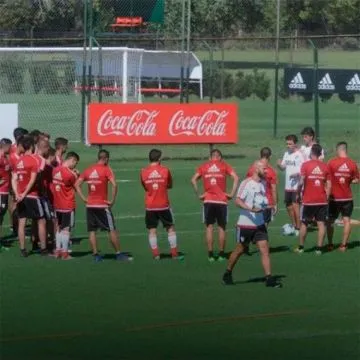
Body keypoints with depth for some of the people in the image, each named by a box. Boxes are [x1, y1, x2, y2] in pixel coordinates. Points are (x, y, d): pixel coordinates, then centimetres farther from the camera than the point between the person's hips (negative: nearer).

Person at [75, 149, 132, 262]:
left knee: (92, 231, 7)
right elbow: (114, 185, -21)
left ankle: (95, 254, 4)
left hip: (90, 205, 5)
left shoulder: (88, 170, 8)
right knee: (112, 230, 2)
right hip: (102, 205, -5)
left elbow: (77, 184, 7)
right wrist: (112, 201, -12)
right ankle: (118, 254, 5)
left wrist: (84, 199, 6)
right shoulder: (106, 169, -8)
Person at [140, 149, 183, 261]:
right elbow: (170, 185, 9)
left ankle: (156, 254, -2)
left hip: (150, 206, 1)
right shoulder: (165, 170, -5)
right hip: (163, 205, -1)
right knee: (171, 228, 10)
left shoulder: (144, 172, -2)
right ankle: (174, 254, 9)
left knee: (152, 230, 6)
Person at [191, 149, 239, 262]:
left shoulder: (204, 166, 9)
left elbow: (193, 180, -3)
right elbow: (236, 178, -7)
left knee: (209, 227, 6)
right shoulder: (224, 165, 6)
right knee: (222, 227, 8)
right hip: (222, 201, -1)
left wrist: (198, 195, 2)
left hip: (208, 200, 1)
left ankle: (210, 255, 3)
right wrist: (231, 194, -4)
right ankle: (221, 254, 9)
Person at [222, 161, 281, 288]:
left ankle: (269, 278, -8)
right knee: (239, 250, 7)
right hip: (245, 223, -6)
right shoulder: (246, 183, -13)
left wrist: (265, 207, 11)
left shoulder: (263, 183, 9)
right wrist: (251, 209, -29)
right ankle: (227, 274, 26)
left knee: (265, 250, -5)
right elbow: (238, 201, -19)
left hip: (259, 224, 6)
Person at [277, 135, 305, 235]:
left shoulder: (299, 155, -11)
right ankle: (293, 226, 30)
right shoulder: (286, 154, 11)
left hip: (296, 185, -8)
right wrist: (279, 165, -5)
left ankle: (298, 228, 0)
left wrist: (297, 174, -31)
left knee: (295, 205, -7)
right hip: (288, 185, 8)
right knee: (288, 206, 15)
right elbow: (283, 167, 17)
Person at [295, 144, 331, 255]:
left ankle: (300, 248, 16)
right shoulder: (325, 166, 2)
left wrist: (298, 194, 2)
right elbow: (328, 185, 2)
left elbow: (301, 182, -12)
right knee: (321, 224, 4)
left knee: (304, 224, 10)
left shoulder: (305, 165, -7)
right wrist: (326, 198, 11)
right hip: (322, 200, 2)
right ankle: (319, 248, 1)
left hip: (308, 200, -2)